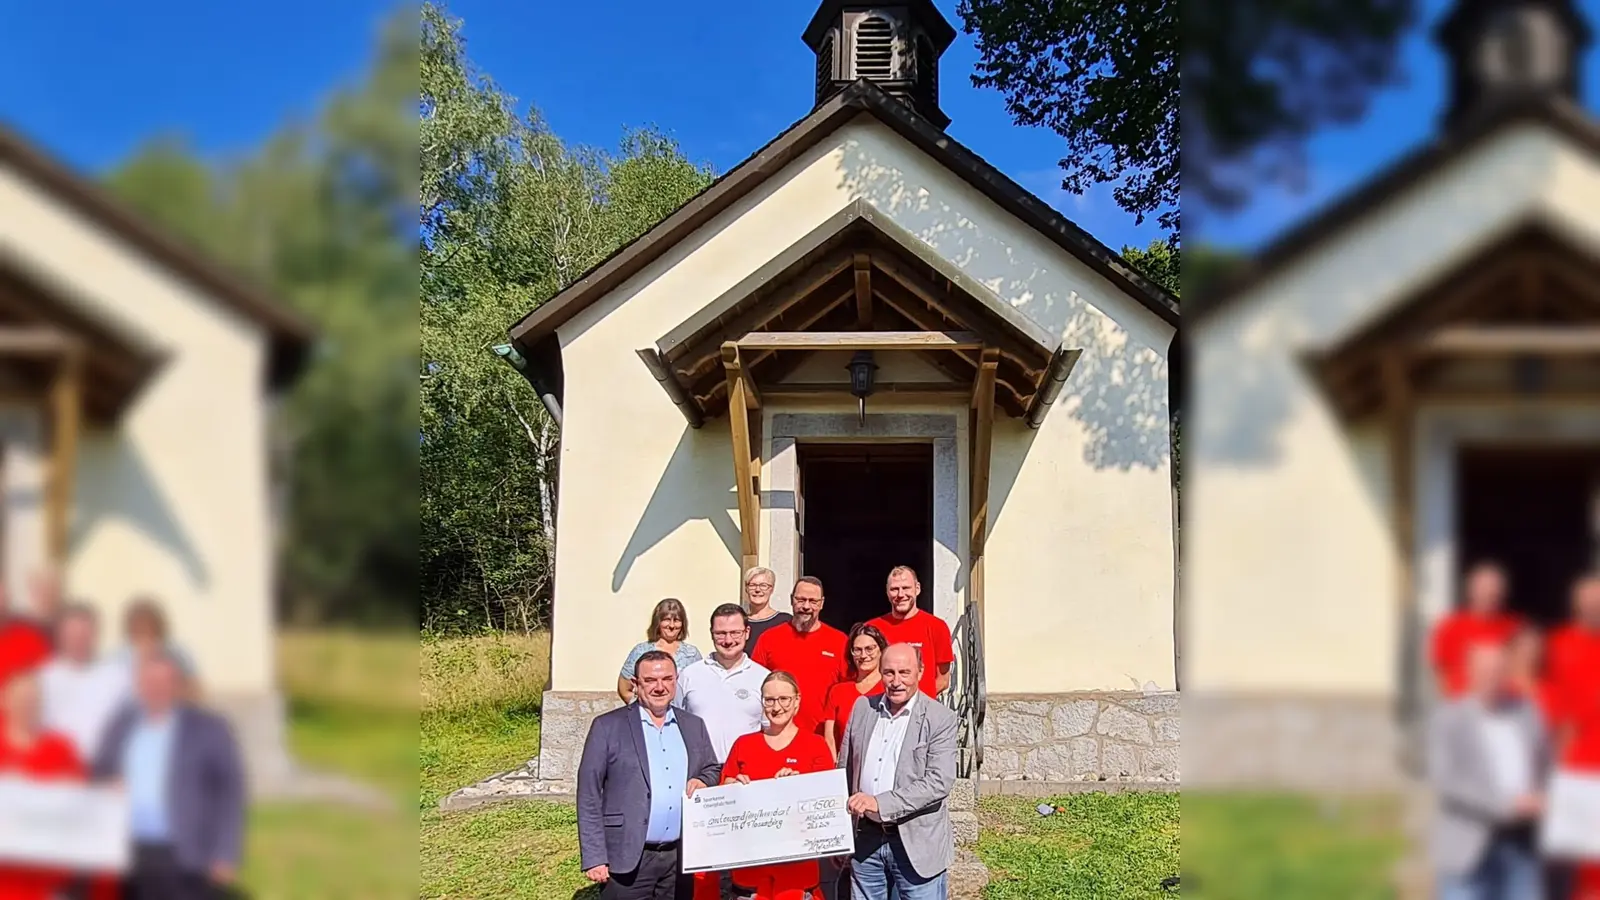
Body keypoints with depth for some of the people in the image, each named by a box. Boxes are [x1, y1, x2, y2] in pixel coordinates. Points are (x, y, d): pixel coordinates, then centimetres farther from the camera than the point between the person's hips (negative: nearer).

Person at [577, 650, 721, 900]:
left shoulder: (694, 726, 11)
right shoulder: (608, 727, -2)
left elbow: (714, 770, 22)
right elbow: (589, 795, -4)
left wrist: (704, 781, -3)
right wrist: (594, 858, -10)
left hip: (681, 858, 4)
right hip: (628, 860, -4)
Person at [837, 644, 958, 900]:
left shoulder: (941, 719, -8)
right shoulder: (863, 707, 7)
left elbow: (940, 782, -17)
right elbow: (844, 771, 13)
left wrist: (880, 803, -23)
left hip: (916, 845, -4)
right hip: (865, 840, 4)